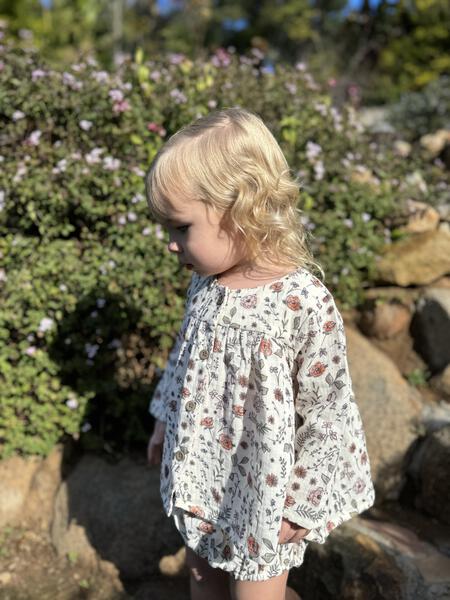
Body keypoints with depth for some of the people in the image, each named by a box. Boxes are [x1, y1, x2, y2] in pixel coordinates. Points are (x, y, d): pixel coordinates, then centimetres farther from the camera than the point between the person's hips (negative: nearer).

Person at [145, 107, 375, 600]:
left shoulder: (305, 304, -27)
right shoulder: (206, 283, -8)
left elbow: (328, 411, -19)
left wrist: (302, 504, -12)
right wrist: (166, 423, 18)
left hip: (264, 483, -6)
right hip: (201, 465, 6)